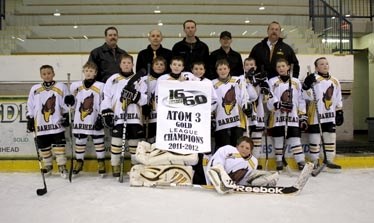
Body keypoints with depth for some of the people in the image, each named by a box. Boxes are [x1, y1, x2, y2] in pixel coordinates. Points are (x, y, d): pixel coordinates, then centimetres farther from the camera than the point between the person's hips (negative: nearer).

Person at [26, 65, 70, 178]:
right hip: (41, 124, 3)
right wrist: (30, 120, 6)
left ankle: (62, 166, 5)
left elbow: (66, 104, 4)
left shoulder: (61, 87, 1)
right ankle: (47, 166, 27)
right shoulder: (35, 89, 6)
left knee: (59, 145, -4)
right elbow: (30, 106, 9)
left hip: (57, 123, -2)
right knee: (44, 147, 10)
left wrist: (66, 117, -2)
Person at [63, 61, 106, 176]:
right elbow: (74, 105, 14)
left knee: (98, 141, 4)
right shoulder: (75, 86, 7)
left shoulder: (101, 86, -4)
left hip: (95, 121, -3)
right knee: (79, 142, 12)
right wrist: (70, 101, -8)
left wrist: (101, 118, -11)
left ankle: (101, 162, 16)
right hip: (79, 121, 3)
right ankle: (79, 162, 27)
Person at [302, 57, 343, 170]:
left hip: (330, 116, 5)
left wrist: (339, 112, 14)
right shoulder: (313, 79, -8)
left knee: (330, 137, 10)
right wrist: (307, 86, -30)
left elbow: (338, 99, 17)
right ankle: (314, 161, 14)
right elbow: (308, 97, -15)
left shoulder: (335, 81, 11)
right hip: (315, 115, -5)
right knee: (315, 138, 2)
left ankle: (329, 160, 22)